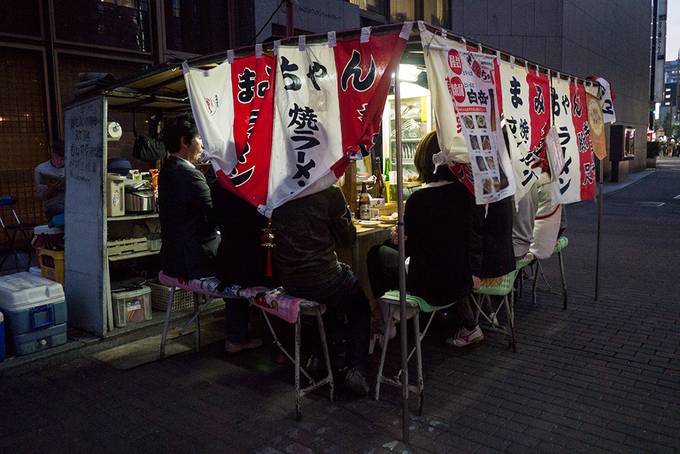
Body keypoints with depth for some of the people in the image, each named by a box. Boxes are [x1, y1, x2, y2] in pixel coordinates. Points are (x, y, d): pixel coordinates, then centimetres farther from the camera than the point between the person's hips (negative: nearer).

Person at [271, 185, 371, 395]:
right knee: (360, 306, 23)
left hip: (288, 281, 5)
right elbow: (347, 239, -7)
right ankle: (357, 369, 11)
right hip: (322, 279, -5)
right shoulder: (329, 192, -15)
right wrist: (344, 212, 9)